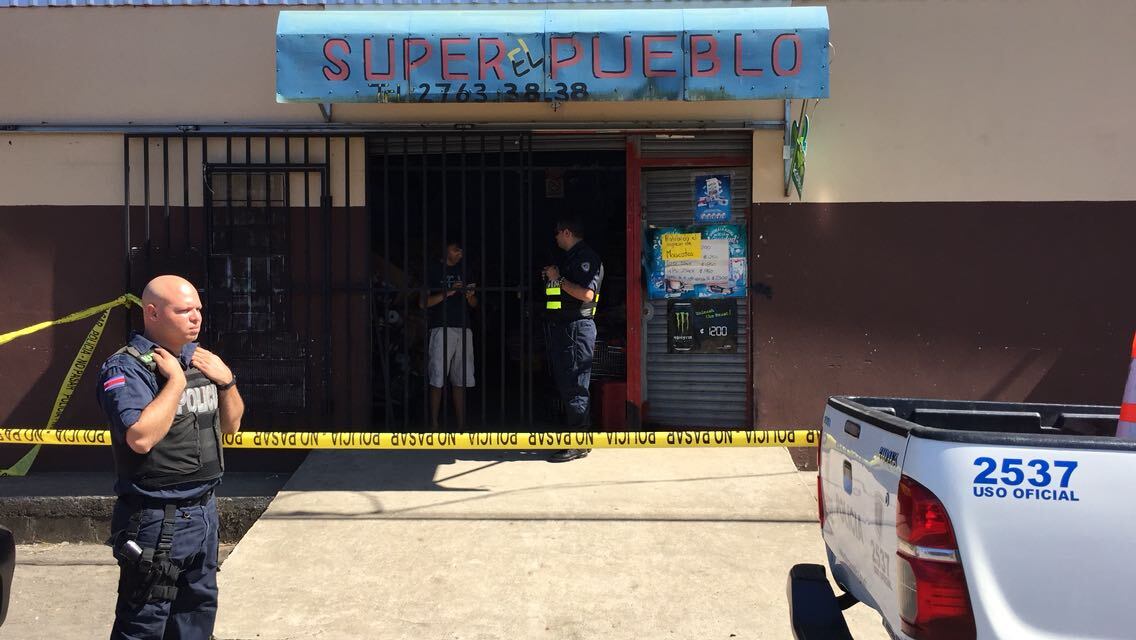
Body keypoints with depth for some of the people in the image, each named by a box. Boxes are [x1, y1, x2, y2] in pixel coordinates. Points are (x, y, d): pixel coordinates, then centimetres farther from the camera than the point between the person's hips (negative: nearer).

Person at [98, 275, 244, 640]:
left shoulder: (201, 360, 10)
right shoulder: (126, 368, -14)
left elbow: (231, 425, 16)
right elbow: (141, 437, -28)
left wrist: (226, 380, -1)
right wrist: (176, 380, -21)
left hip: (203, 510, 8)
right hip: (157, 518, -8)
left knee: (198, 609, 19)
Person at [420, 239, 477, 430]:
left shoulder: (464, 270, 19)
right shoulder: (434, 270, 4)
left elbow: (474, 304, 21)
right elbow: (423, 303, -3)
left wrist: (470, 296, -2)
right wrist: (448, 293, -13)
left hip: (463, 328, 5)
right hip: (442, 328, -5)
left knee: (460, 380, 4)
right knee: (437, 380, -7)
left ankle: (461, 424, 6)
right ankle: (434, 424, -3)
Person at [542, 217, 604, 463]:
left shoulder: (587, 258, -9)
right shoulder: (567, 258, 22)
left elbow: (586, 294, -22)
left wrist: (558, 278, -14)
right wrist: (550, 278, 11)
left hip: (577, 326, -10)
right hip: (560, 327, 10)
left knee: (575, 387, -10)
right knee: (564, 384, 12)